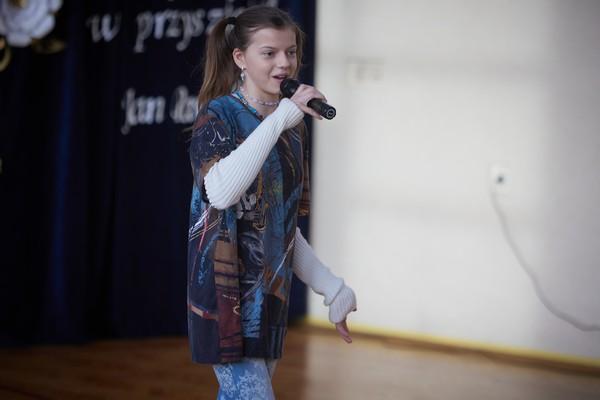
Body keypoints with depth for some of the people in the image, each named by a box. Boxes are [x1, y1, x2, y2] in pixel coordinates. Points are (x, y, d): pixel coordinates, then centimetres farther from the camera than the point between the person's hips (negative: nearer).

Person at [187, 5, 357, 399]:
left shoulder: (294, 127, 13)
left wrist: (332, 288, 15)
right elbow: (221, 192, -28)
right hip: (226, 293, -7)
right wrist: (279, 119, -24)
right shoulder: (219, 115, -7)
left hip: (270, 294, 7)